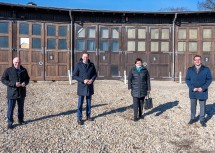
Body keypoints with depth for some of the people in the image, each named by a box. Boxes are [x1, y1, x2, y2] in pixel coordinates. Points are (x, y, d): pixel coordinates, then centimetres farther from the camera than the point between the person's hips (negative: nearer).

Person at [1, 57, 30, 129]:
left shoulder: (24, 70, 4)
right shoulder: (8, 70, -8)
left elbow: (27, 78, 15)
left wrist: (25, 83, -9)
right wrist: (14, 84, -21)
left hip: (22, 92, 4)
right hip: (12, 93, -4)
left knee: (21, 107, 17)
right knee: (10, 108, 2)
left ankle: (21, 120, 34)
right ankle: (10, 123, 15)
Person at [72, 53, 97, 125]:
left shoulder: (91, 65, 3)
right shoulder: (78, 65, -6)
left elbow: (95, 74, 11)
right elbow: (74, 76, -7)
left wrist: (92, 80, -9)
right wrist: (83, 80, -17)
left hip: (89, 86, 4)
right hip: (81, 86, -3)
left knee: (89, 102, 13)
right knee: (80, 103, 0)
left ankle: (88, 116, 26)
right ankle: (79, 119, 8)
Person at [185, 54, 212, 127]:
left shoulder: (206, 69, 0)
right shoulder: (189, 69, 4)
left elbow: (209, 79, -2)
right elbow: (187, 79, 1)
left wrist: (203, 88, -14)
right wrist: (193, 88, -12)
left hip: (202, 92, -1)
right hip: (193, 91, 1)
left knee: (202, 106, 7)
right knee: (193, 106, 12)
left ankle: (202, 120, 20)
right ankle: (193, 118, 26)